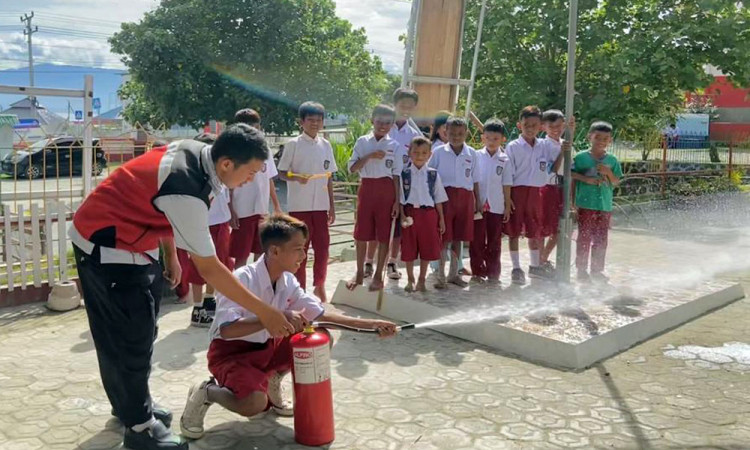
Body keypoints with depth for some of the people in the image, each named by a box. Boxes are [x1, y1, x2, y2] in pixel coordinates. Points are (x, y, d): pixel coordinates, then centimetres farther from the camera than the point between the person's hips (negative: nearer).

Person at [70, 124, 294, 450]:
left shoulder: (193, 152, -7)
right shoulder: (186, 191, -33)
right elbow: (208, 268, -29)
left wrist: (171, 256, 15)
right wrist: (264, 312, -26)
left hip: (125, 237, 9)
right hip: (107, 247, -9)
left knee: (124, 333, 19)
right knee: (132, 337, -3)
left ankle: (129, 405, 35)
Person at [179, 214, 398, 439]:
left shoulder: (288, 282, -4)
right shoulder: (243, 279, -27)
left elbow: (320, 313, 3)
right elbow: (226, 329, -36)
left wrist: (370, 324, -4)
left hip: (266, 347, 8)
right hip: (229, 352, -7)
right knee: (256, 403, -34)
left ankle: (271, 383, 15)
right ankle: (206, 393, -1)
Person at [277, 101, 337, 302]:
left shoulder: (325, 145, 9)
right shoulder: (293, 144, -3)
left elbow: (329, 178, 12)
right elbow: (282, 173, -2)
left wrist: (332, 206, 10)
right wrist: (297, 177, -22)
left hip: (320, 205, 4)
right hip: (299, 206, -4)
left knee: (322, 246, 6)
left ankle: (319, 286, 23)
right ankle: (300, 288, 15)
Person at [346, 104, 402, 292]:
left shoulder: (394, 146, 3)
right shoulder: (362, 142, 4)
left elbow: (396, 175, 2)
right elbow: (352, 168, 0)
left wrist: (397, 201, -3)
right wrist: (369, 156, -15)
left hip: (386, 190, -1)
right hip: (366, 188, 1)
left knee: (384, 234, 2)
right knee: (361, 233, 5)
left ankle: (378, 276, 13)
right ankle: (359, 274, 18)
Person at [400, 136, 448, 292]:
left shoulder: (433, 174, 4)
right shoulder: (404, 174, 1)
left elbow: (438, 199, 7)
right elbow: (400, 197, 1)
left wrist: (441, 218, 5)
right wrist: (402, 215, -9)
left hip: (429, 213, 1)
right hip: (410, 213, -1)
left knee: (427, 248, 6)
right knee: (409, 248, 5)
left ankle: (422, 280, 21)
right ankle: (410, 280, 21)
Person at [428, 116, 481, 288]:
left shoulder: (471, 153, 8)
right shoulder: (439, 152, 1)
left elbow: (474, 179, 13)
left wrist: (478, 200, 12)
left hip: (465, 196, 3)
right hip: (445, 195, -3)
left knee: (458, 237, 10)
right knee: (444, 237, -3)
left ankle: (454, 274, 22)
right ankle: (440, 276, 4)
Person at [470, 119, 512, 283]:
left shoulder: (505, 160, 1)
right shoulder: (476, 156, 0)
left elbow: (506, 185, 3)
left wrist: (508, 205, 2)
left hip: (496, 206, 1)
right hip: (478, 205, -1)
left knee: (494, 241, 9)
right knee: (477, 240, 4)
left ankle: (493, 273, 18)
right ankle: (477, 271, 15)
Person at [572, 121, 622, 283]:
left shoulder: (612, 160, 5)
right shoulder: (581, 157, -3)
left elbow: (616, 182, 4)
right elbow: (571, 175, -3)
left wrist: (608, 172, -13)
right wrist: (586, 179, -16)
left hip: (605, 206, 3)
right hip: (585, 204, -3)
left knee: (601, 239, 9)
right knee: (584, 237, 3)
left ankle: (597, 269, 20)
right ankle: (581, 268, 12)